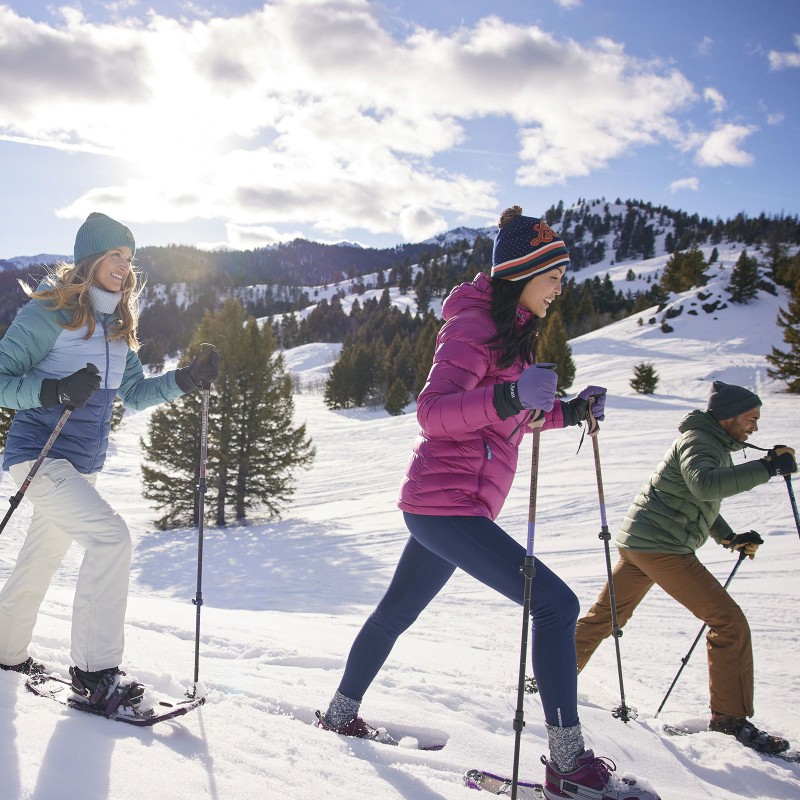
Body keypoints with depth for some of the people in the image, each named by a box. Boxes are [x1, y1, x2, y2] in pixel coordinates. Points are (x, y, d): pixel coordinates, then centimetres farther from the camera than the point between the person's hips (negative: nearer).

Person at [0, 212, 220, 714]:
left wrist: (187, 380, 1)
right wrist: (56, 392, -31)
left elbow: (134, 393, 15)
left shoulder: (117, 326, 11)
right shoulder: (50, 312, -12)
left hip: (84, 465, 8)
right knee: (111, 536, -23)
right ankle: (93, 673, -17)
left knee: (41, 562, 19)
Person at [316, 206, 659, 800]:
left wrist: (569, 411, 10)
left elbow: (511, 420, 24)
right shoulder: (474, 326, -13)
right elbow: (431, 412, -24)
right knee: (555, 603, -14)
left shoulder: (511, 332, 17)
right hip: (448, 502, -11)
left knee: (397, 611, 22)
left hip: (438, 506, 11)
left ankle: (342, 712, 40)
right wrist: (509, 397, -38)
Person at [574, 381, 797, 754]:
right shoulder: (697, 441, -13)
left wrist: (730, 537, 15)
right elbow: (704, 485, -34)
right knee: (729, 621, -9)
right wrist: (766, 467, -34)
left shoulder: (715, 446, 20)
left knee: (606, 614, 20)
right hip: (660, 545, -11)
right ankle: (730, 716, -2)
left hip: (638, 541, 11)